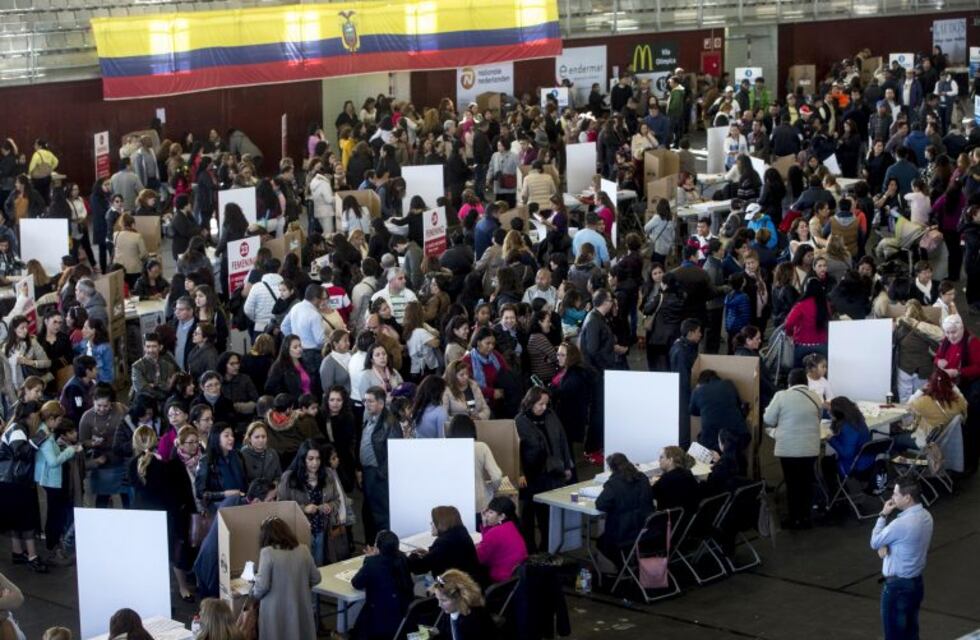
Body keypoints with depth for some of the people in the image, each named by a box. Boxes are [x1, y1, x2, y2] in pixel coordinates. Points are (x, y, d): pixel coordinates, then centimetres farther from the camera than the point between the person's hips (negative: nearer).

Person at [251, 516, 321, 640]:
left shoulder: (268, 552, -12)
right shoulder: (303, 550, 2)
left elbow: (262, 585, -14)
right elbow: (315, 579, 10)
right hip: (301, 608, 4)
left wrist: (254, 593, 7)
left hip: (276, 611, -4)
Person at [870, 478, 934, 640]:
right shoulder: (926, 516, 2)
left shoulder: (902, 523, -27)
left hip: (898, 586, -9)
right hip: (916, 582, 9)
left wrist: (883, 515, -4)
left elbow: (874, 542, -12)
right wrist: (886, 546, -6)